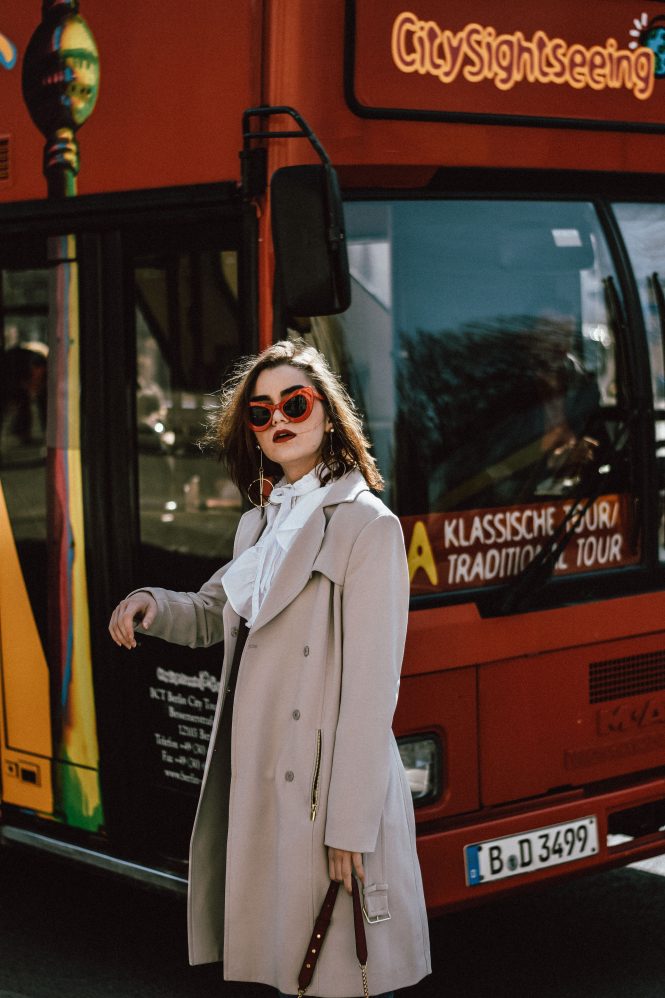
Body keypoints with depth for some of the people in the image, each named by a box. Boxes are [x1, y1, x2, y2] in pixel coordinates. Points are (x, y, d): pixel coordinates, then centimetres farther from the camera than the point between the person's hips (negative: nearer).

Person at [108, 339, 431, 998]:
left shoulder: (366, 525, -10)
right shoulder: (258, 526, 14)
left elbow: (372, 689, -14)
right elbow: (213, 616, 28)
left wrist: (351, 826, -17)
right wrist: (154, 605, 5)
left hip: (326, 788, -7)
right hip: (255, 782, 7)